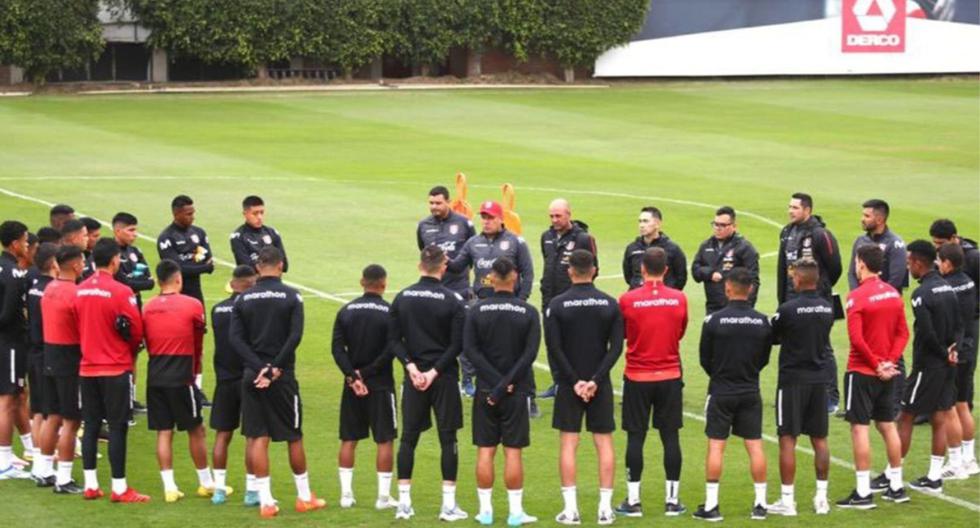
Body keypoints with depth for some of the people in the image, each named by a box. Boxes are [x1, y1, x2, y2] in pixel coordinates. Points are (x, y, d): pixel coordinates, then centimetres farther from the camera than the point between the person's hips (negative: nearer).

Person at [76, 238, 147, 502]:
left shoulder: (80, 290, 2)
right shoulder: (120, 292, -15)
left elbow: (78, 327, 8)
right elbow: (136, 331, -10)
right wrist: (130, 352, 10)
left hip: (88, 368, 6)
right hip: (116, 369, -6)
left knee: (91, 426, 11)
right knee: (117, 428, -1)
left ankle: (90, 485, 15)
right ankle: (119, 488, 1)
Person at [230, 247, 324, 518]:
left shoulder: (243, 299, 2)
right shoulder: (291, 297, -4)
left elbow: (235, 338, -6)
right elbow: (295, 336, -13)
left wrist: (259, 368, -11)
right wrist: (276, 368, -11)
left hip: (252, 375, 2)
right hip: (283, 376, -2)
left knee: (258, 438, 4)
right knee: (294, 436, 10)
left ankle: (265, 501, 1)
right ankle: (304, 497, 19)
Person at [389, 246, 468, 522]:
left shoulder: (402, 298, 1)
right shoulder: (452, 300, -8)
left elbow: (393, 339, -1)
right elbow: (457, 344, -11)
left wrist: (411, 365, -4)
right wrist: (435, 371, -9)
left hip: (413, 377, 3)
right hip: (444, 377, -3)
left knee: (408, 438, 9)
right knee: (448, 439, 3)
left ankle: (404, 502, 9)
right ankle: (449, 504, 2)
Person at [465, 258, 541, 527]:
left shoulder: (476, 310, -2)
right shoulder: (528, 313, -4)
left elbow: (470, 350, -8)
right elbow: (530, 354, -11)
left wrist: (496, 383, -10)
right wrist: (505, 386, -12)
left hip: (485, 390, 1)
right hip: (517, 393, -1)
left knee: (485, 451, 6)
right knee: (513, 451, 3)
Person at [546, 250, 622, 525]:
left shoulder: (557, 305, -6)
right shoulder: (610, 304, -1)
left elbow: (554, 349, -10)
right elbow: (616, 347, -6)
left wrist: (574, 381, -7)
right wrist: (595, 380, -9)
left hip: (569, 383, -1)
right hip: (600, 384, 1)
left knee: (568, 443, 2)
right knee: (604, 443, 6)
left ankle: (570, 508, -2)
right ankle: (605, 507, 4)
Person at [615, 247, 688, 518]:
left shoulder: (628, 300, -10)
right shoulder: (679, 299, -4)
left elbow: (620, 334, 5)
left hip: (637, 377, -1)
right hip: (670, 376, 1)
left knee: (635, 437, 4)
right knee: (671, 437, 6)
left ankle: (633, 501, 6)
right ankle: (672, 500, 9)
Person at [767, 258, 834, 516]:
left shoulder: (788, 309, -16)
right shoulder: (827, 308, 2)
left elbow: (771, 337, -3)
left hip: (793, 379, -5)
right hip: (819, 379, 5)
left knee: (787, 439, 0)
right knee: (819, 439, 11)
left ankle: (787, 500, 0)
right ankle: (822, 497, 15)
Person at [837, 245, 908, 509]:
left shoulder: (857, 296, -16)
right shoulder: (893, 293, 5)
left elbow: (856, 338, -21)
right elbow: (903, 333, 7)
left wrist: (877, 365, -13)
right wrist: (889, 361, -1)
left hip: (862, 371, -7)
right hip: (886, 373, 7)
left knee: (860, 427, -4)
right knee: (887, 425, 15)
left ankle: (863, 492, -5)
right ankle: (896, 487, 21)